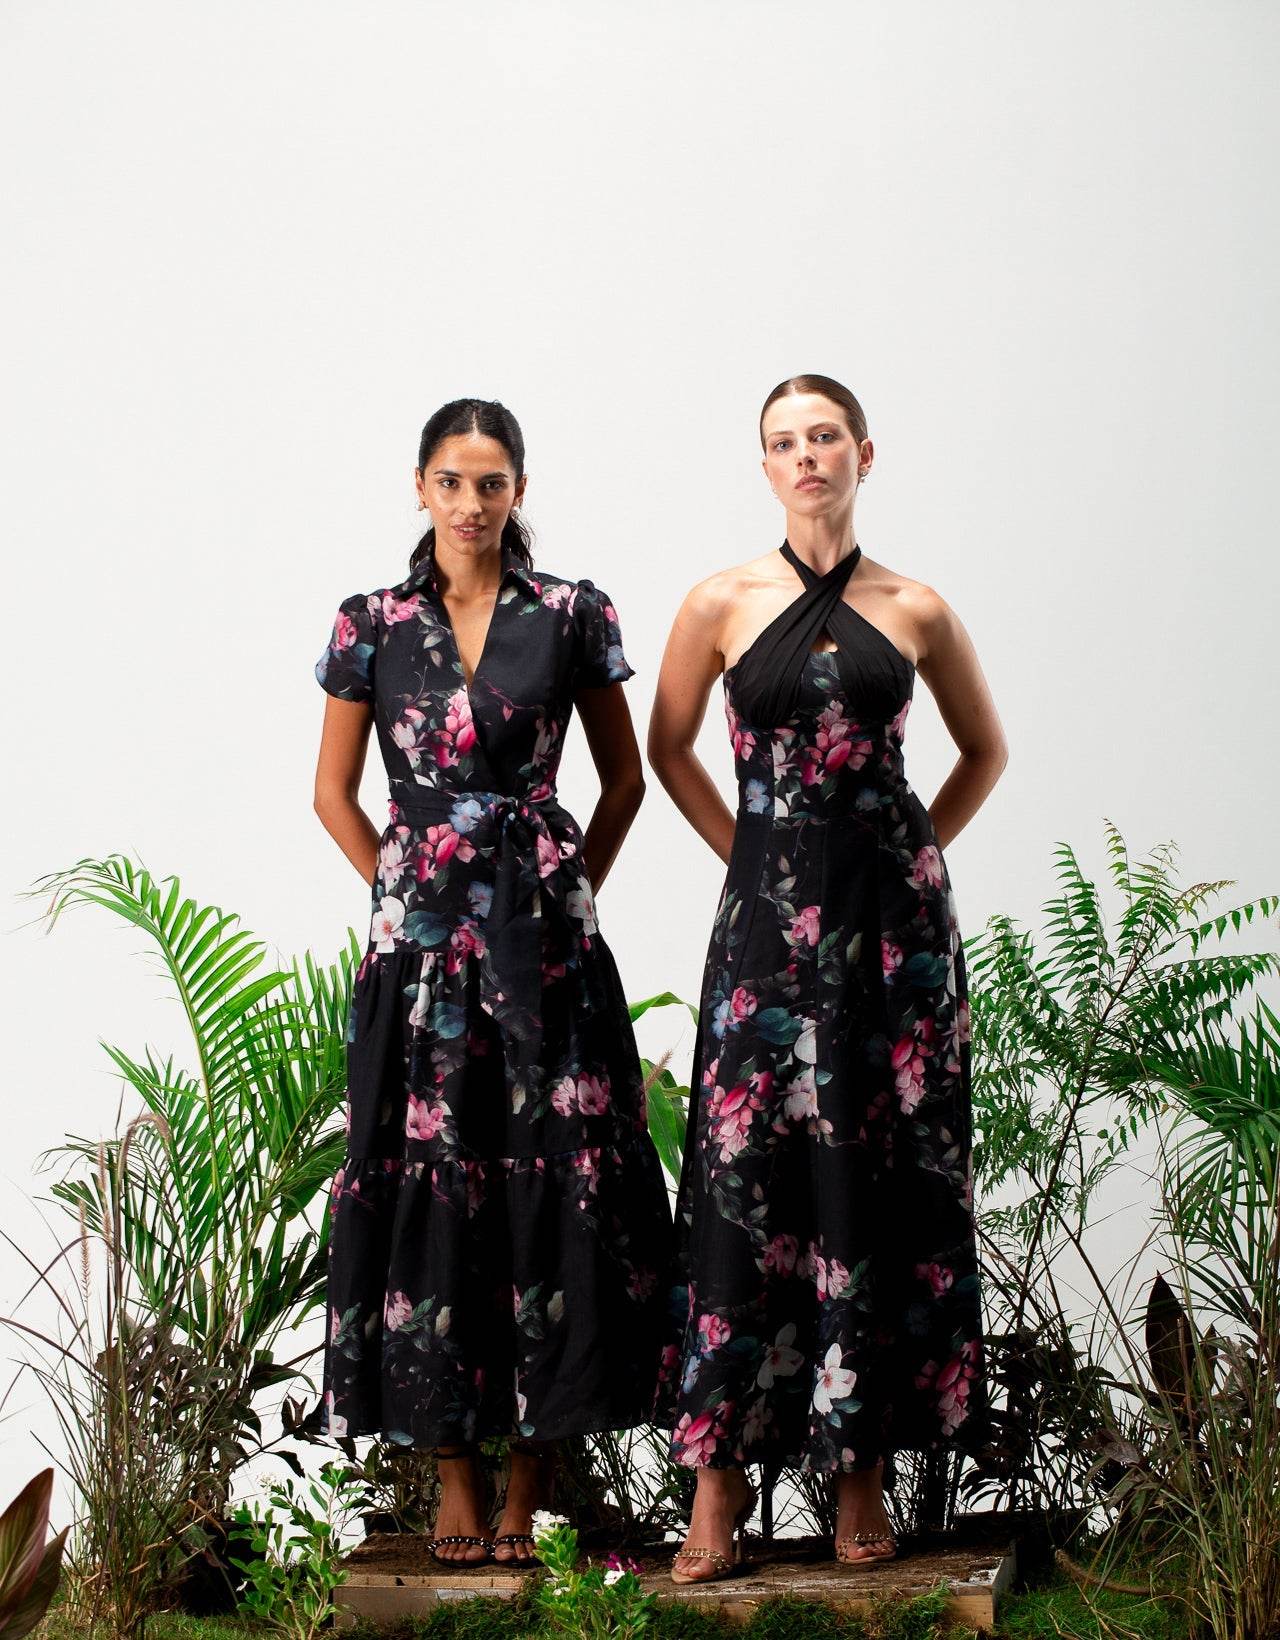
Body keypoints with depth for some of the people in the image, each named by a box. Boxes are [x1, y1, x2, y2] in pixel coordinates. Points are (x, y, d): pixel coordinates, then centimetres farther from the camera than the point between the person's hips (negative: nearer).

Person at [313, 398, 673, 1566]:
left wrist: (573, 890, 4)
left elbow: (624, 776, 10)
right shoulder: (374, 624, 5)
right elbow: (334, 790, 12)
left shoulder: (571, 616, 3)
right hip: (419, 938, 1)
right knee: (428, 1181, 0)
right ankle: (454, 1477, 9)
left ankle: (535, 1477, 6)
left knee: (552, 1181, -2)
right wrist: (400, 887, 4)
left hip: (543, 936, -1)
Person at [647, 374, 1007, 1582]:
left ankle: (864, 1469, 11)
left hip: (892, 916, 1)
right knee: (743, 1174, -4)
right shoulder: (721, 606, 2)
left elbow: (984, 749, 17)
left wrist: (912, 854, 8)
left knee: (883, 1179, 2)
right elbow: (668, 751, 13)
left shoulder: (915, 613, 4)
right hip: (769, 915, -1)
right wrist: (753, 854, 7)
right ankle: (720, 1476, 1)